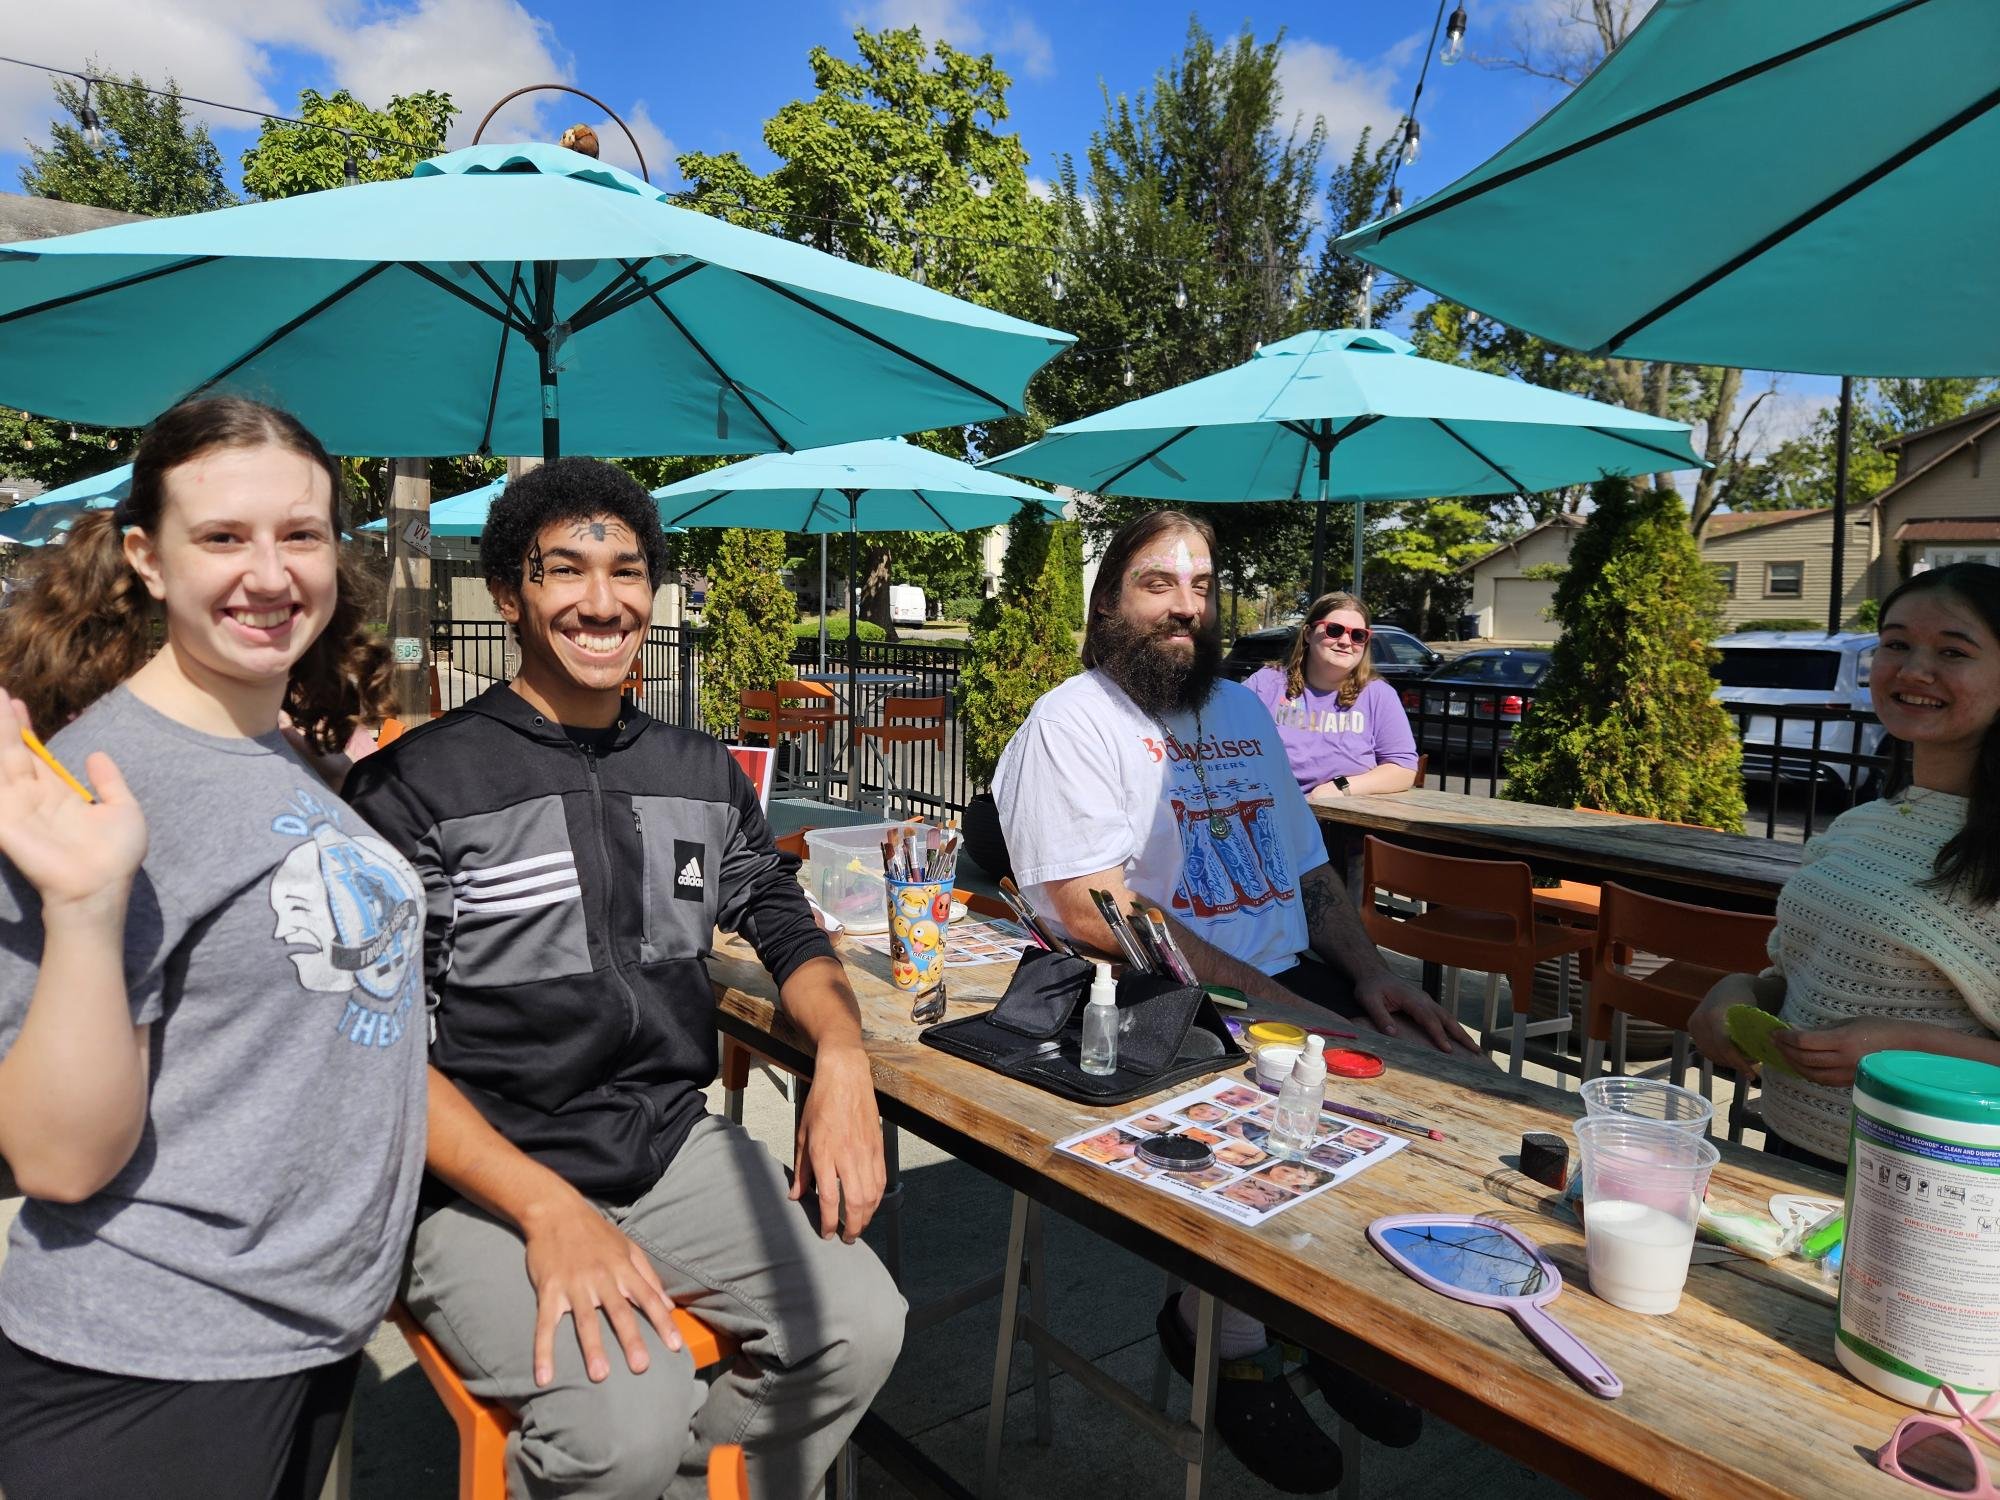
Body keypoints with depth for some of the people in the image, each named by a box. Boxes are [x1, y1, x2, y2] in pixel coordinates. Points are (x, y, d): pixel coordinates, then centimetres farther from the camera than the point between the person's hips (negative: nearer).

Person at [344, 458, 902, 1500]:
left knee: (861, 1323, -14)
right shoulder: (414, 785, -8)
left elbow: (785, 929, 15)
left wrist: (842, 1057, -6)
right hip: (489, 1180, -4)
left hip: (675, 1146, 5)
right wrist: (547, 1206, -22)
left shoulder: (702, 775, 9)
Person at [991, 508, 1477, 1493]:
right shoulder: (1074, 720, -6)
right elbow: (1095, 910, -18)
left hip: (1292, 984, 7)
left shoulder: (1243, 709, 17)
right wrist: (1268, 1001, -21)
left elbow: (1309, 869, 19)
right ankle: (1226, 1334, 3)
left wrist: (1368, 972, 0)